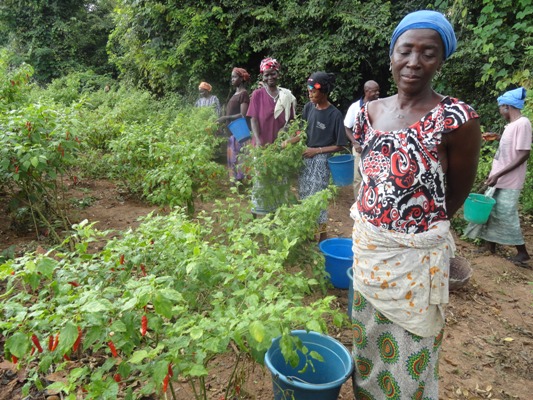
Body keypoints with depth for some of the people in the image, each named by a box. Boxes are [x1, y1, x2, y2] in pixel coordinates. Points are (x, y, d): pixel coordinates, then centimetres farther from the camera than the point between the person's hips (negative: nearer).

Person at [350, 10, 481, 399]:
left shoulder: (455, 119, -16)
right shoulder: (370, 111, 1)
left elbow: (457, 191, -5)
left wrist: (416, 225, 4)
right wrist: (371, 220, 8)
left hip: (415, 254, -5)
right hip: (366, 243, 6)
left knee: (408, 344, 14)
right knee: (367, 333, 24)